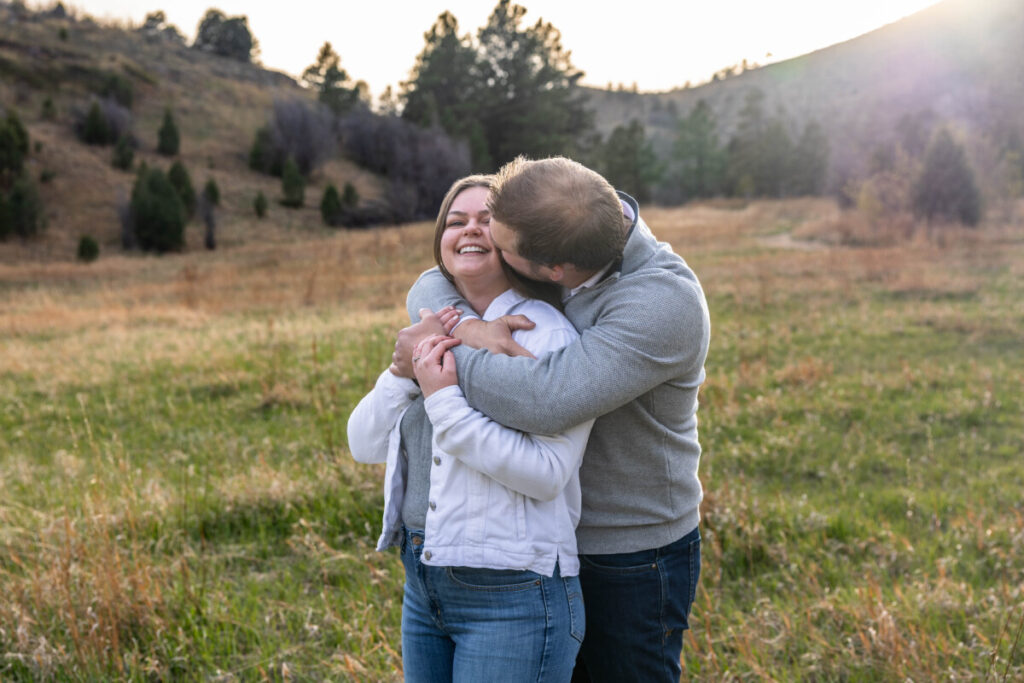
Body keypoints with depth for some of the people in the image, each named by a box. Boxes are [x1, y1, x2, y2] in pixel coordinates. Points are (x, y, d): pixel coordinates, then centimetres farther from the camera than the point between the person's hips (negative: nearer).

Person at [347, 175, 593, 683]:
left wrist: (444, 402, -22)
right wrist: (408, 364, -10)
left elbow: (547, 473, -21)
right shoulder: (436, 333, 9)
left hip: (511, 597, -7)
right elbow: (365, 445, 4)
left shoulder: (547, 333, -12)